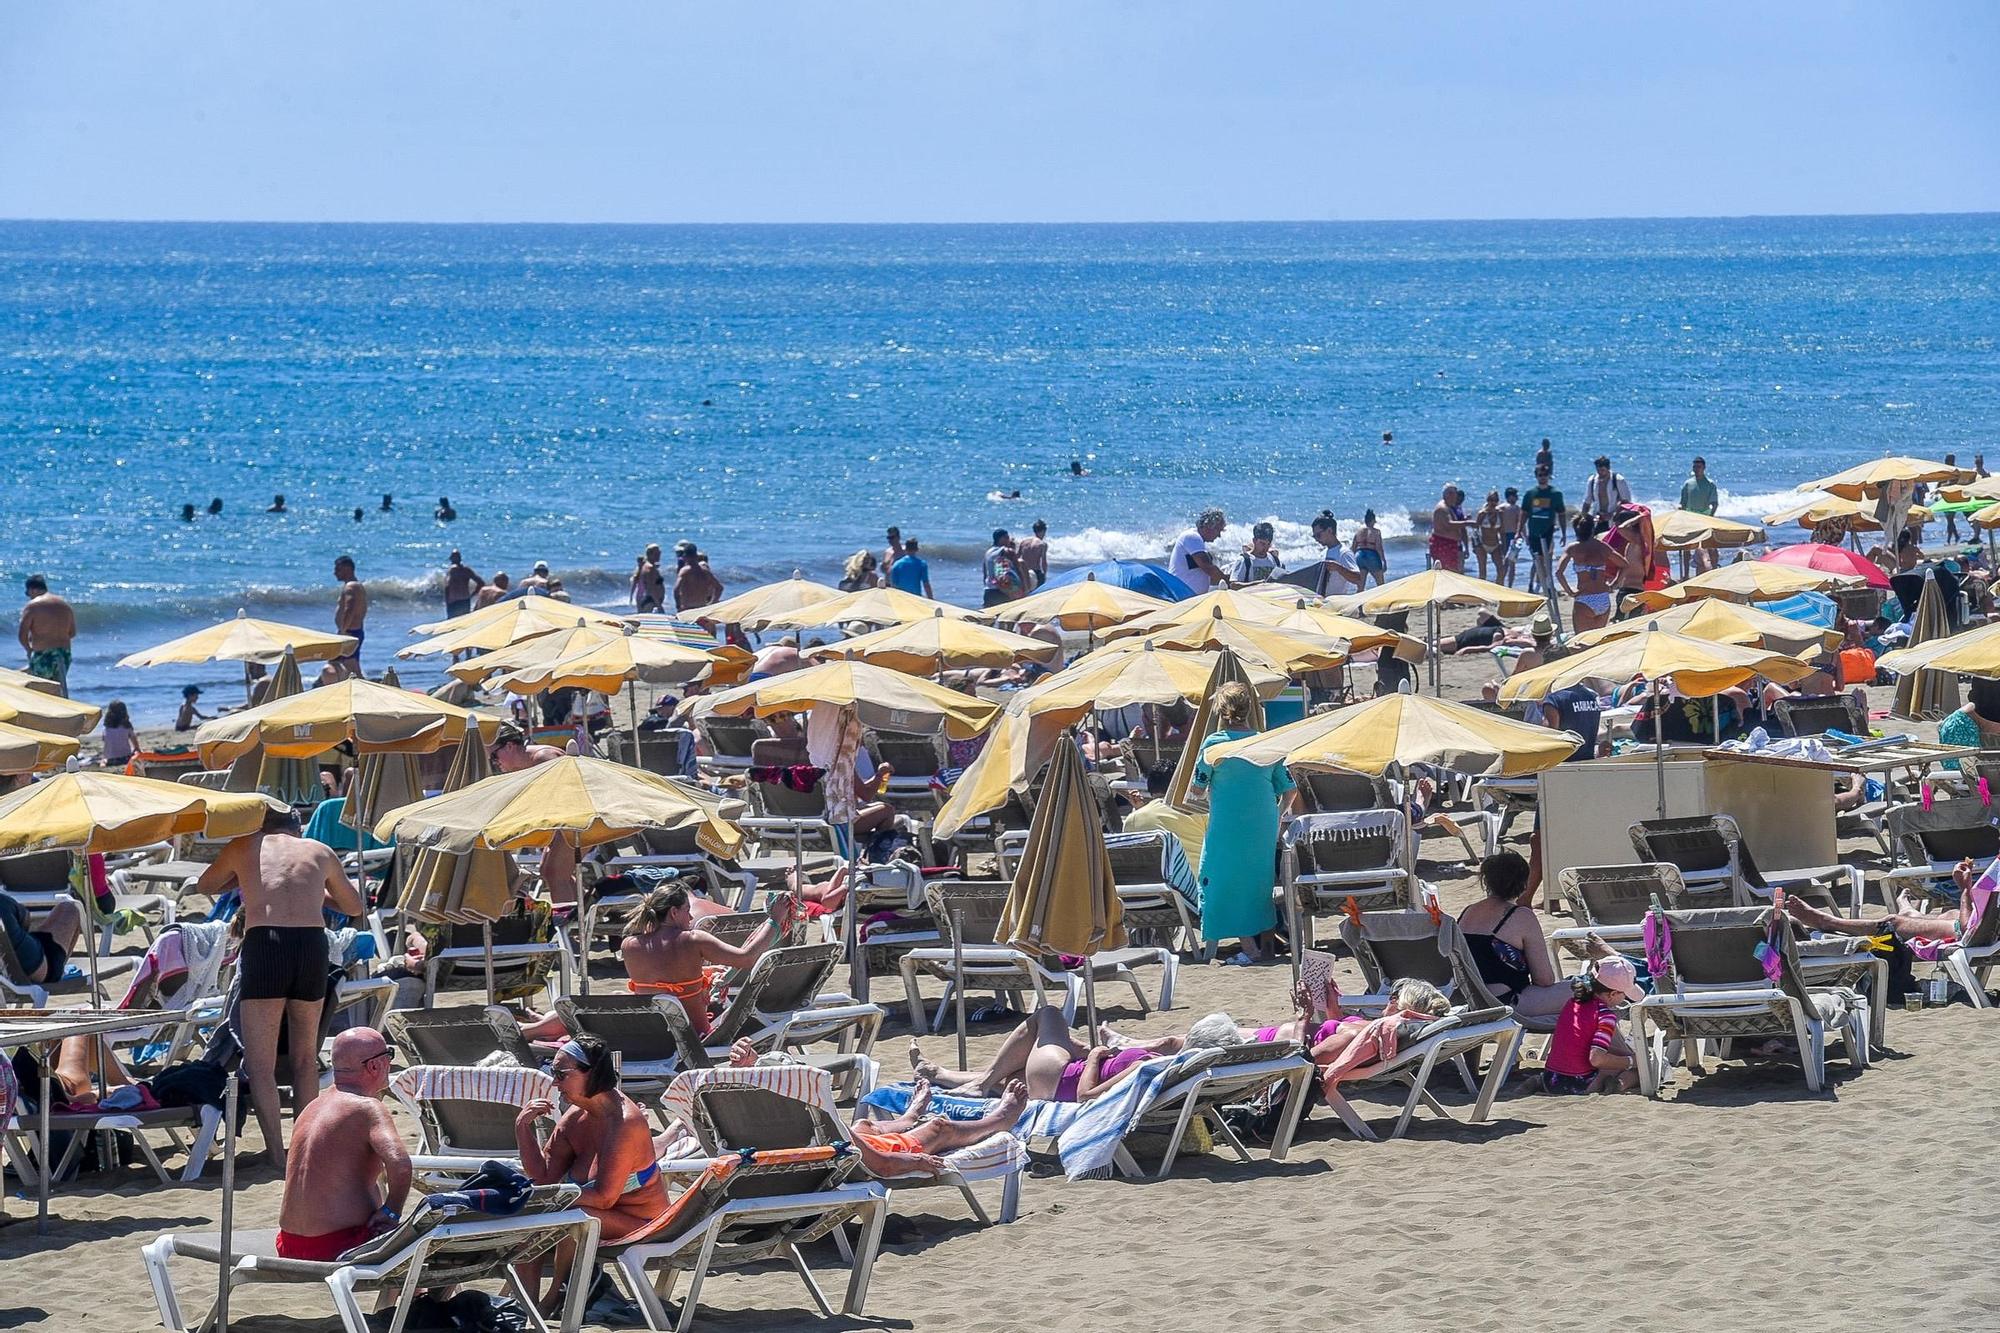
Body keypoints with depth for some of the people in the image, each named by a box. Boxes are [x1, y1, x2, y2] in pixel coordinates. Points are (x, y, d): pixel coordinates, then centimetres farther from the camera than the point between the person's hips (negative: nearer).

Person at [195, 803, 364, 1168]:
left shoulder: (245, 846, 17)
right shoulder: (320, 852, 22)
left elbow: (204, 886, 34)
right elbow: (355, 907, 35)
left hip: (265, 944, -3)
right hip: (312, 945, 3)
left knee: (260, 1064, 2)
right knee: (305, 1057, 20)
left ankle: (277, 1154, -8)